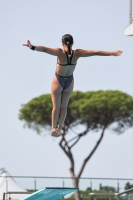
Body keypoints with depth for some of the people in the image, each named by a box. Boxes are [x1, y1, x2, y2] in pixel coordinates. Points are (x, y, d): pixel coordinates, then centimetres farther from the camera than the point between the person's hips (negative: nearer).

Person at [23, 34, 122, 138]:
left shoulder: (60, 52, -30)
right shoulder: (77, 53, -21)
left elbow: (45, 49, -45)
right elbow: (95, 52, -19)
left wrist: (32, 47, -56)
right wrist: (112, 53, -16)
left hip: (58, 81, -3)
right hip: (69, 82, 3)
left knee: (56, 106, 13)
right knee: (64, 106, 19)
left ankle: (54, 128, 24)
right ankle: (59, 128, 28)